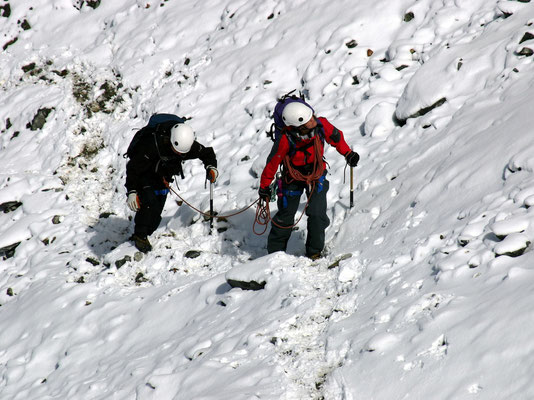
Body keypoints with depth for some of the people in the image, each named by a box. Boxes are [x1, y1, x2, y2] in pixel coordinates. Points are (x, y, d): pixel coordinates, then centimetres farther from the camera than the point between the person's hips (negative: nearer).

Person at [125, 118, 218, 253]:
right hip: (143, 175, -5)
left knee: (157, 210, 1)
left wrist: (211, 167, -21)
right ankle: (140, 236, -9)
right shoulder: (152, 145, -38)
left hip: (162, 177, 5)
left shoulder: (190, 146, -23)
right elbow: (133, 168, -33)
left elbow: (206, 153, -2)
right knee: (149, 204, -22)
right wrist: (131, 192, -37)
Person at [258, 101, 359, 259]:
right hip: (293, 178, -2)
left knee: (317, 215, -9)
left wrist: (348, 153, 3)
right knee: (285, 217, 7)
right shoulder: (285, 140, -33)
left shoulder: (321, 125, -25)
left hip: (316, 174, 2)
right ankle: (275, 251, 27)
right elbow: (272, 163, -18)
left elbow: (336, 137, -1)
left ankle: (314, 252, 8)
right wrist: (264, 187, -8)